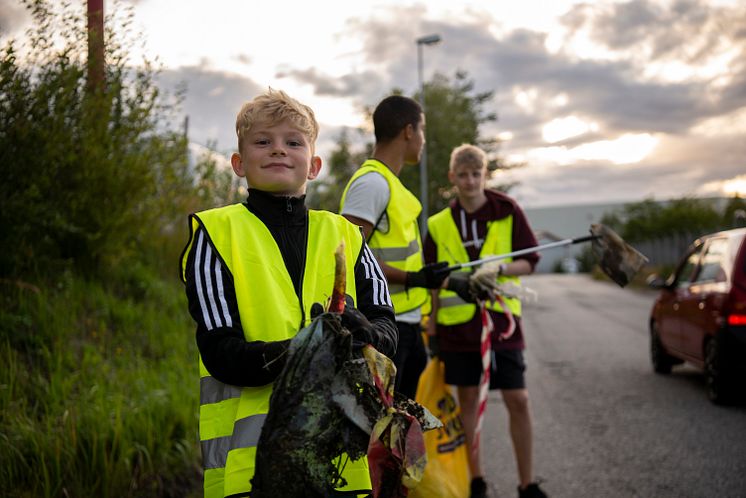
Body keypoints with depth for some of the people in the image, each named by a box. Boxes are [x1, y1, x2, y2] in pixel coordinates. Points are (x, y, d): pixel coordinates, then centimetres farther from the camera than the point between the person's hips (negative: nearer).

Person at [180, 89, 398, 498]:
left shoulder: (344, 234, 13)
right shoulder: (215, 233, 3)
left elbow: (387, 329, 2)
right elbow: (220, 351, -8)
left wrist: (364, 335, -22)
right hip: (248, 448, -3)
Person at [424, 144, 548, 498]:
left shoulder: (508, 212, 0)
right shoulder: (439, 224, 5)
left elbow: (529, 262, 2)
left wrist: (500, 268, -18)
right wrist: (431, 327, 5)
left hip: (500, 320, -1)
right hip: (457, 323, 1)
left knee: (518, 400, -2)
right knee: (468, 399, 8)